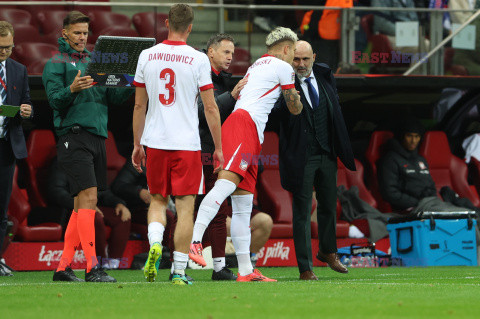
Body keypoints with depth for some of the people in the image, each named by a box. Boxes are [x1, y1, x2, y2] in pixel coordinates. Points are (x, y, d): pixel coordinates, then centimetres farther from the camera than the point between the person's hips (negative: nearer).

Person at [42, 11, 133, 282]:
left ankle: (64, 266, 13)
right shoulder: (56, 64, 1)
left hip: (97, 137, 7)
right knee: (88, 198, -16)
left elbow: (112, 96, 16)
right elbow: (54, 99, -10)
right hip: (74, 136, -7)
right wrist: (72, 90, -28)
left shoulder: (94, 62, 20)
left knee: (83, 204, 8)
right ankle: (92, 267, -20)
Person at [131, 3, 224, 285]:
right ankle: (179, 270, 1)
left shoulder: (147, 56, 3)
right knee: (185, 206, 2)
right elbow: (210, 108, -4)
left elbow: (139, 106, 9)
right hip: (187, 144, -3)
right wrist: (218, 148, 3)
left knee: (158, 200, 17)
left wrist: (137, 144, 19)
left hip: (155, 142, 3)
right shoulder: (198, 60, -5)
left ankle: (155, 243, -10)